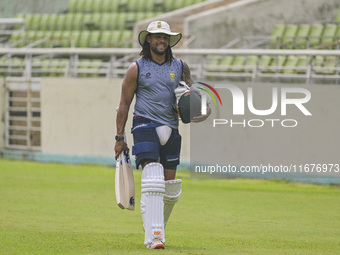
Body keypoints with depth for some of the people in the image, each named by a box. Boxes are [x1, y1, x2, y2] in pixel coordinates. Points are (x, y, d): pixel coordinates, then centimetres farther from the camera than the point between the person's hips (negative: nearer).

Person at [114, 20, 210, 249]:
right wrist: (120, 138, 0)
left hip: (171, 128, 4)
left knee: (170, 186, 7)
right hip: (145, 125, -4)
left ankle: (157, 225, 32)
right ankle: (154, 237, -23)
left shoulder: (180, 67, 9)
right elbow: (124, 104, 3)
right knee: (152, 178, -19)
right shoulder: (136, 69, 0)